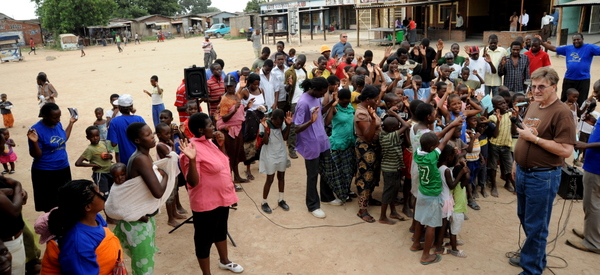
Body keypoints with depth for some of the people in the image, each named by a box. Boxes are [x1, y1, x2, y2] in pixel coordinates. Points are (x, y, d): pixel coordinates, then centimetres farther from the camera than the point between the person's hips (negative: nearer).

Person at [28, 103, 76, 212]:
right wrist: (34, 142, -32)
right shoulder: (36, 130, -19)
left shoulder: (57, 124, 1)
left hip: (64, 169, 6)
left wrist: (71, 123, 18)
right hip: (45, 173, -6)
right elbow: (36, 155, -15)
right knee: (50, 205, 7)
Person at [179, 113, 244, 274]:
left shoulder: (208, 142, 3)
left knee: (221, 230, 27)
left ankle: (224, 261, 48)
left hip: (222, 197, 9)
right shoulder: (194, 148, -25)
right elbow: (193, 182, -27)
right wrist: (192, 160, -41)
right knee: (204, 238, 9)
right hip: (206, 203, -9)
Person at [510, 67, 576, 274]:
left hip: (543, 177, -8)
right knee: (525, 219, 21)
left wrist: (535, 138, -22)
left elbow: (566, 150, -23)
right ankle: (535, 256, 41)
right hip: (523, 172, 8)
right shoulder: (532, 106, 8)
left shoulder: (561, 112, -17)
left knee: (536, 225, 5)